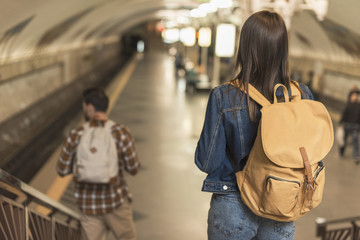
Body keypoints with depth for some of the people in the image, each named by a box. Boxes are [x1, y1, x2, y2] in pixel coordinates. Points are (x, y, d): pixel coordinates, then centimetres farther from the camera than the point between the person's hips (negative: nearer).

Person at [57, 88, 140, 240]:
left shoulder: (75, 136, -11)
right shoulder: (121, 133, -15)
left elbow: (62, 170, -1)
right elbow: (133, 169, -9)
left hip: (88, 205, 2)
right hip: (116, 201, -2)